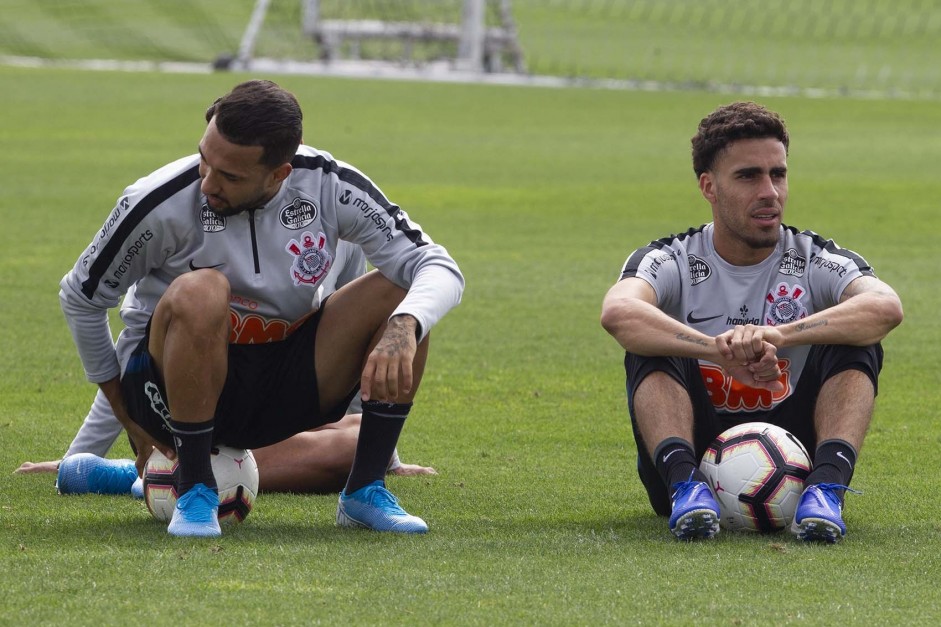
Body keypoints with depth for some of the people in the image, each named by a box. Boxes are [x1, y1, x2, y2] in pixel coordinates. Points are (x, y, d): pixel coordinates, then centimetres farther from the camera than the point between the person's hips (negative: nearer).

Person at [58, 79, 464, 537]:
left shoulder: (328, 187, -13)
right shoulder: (160, 204, -20)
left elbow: (439, 269, -14)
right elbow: (80, 297, -4)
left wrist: (403, 329, -36)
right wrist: (124, 411, 3)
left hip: (284, 387, 4)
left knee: (399, 295, -16)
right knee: (200, 292, -36)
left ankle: (365, 491, -7)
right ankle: (195, 491, -21)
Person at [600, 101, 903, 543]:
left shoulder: (817, 262, -2)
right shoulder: (671, 262, -4)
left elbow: (886, 307, -26)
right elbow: (617, 312, -29)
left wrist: (778, 335, -40)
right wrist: (720, 349, -44)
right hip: (695, 451, -1)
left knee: (856, 343, -19)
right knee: (654, 347, -23)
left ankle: (827, 488, -36)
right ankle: (686, 486, -39)